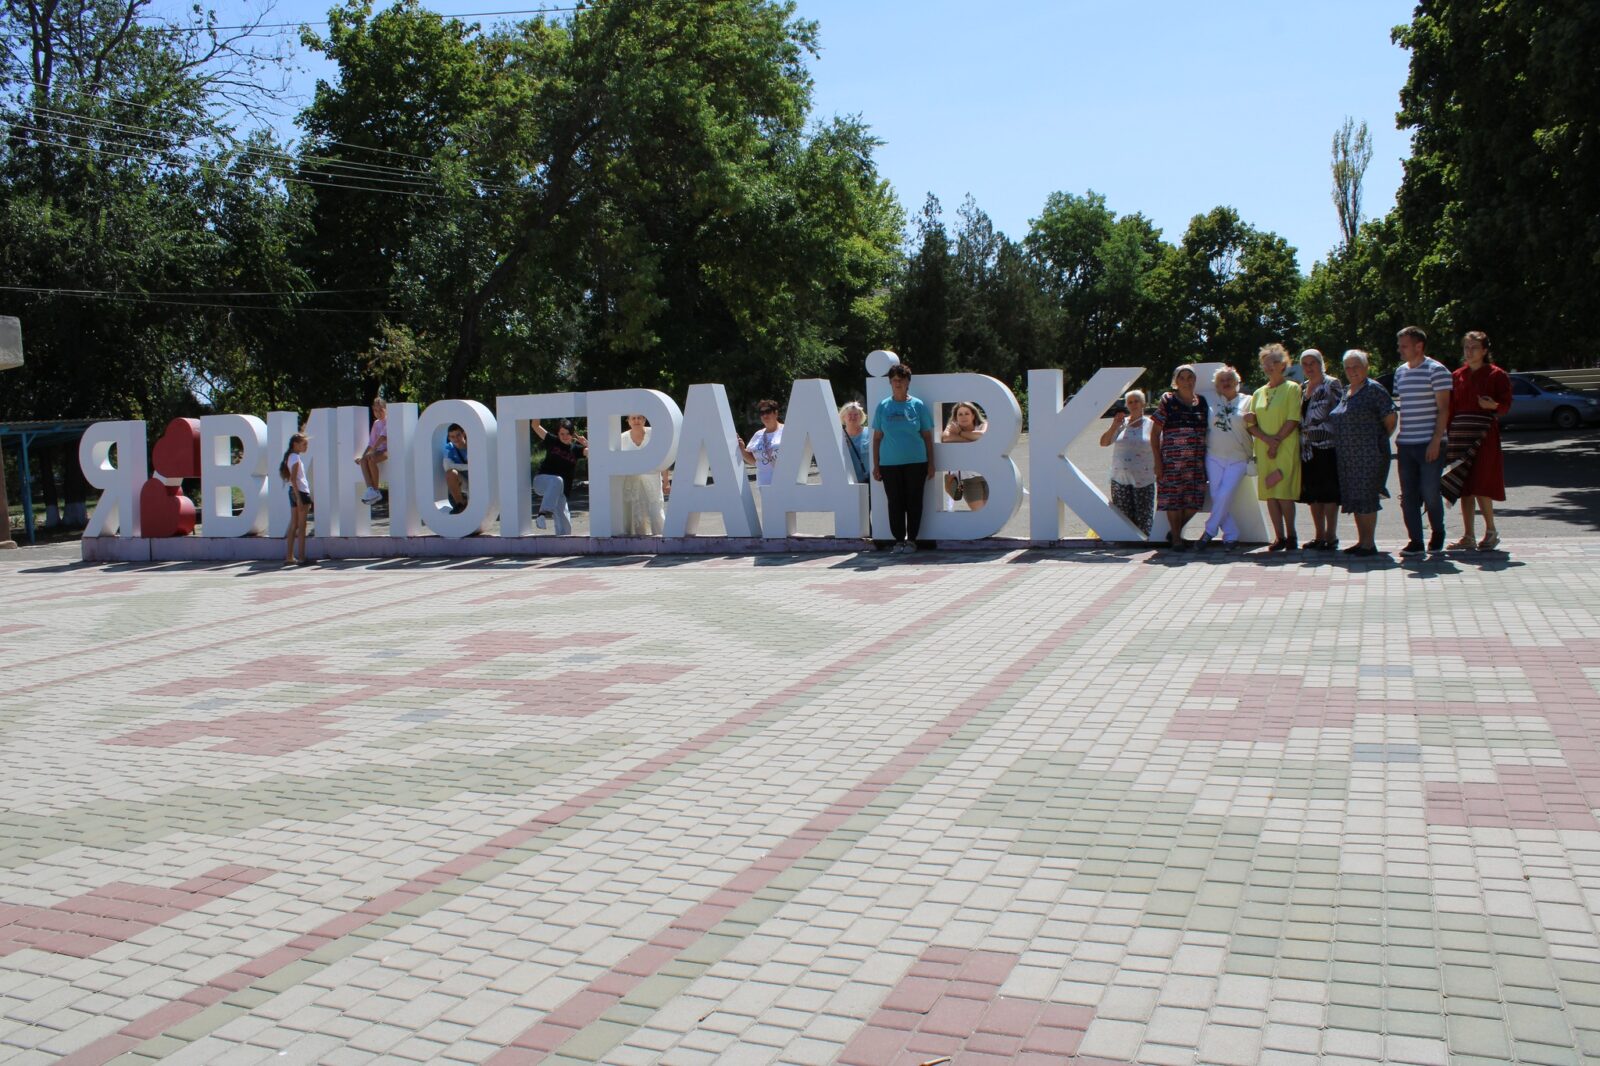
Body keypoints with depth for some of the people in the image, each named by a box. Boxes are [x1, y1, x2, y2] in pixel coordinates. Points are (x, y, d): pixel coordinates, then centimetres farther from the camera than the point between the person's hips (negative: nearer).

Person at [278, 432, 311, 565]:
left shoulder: (291, 456, 15)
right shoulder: (296, 457, -12)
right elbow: (293, 478, -19)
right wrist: (299, 498, -22)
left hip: (293, 492, 9)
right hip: (300, 492, -9)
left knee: (293, 525, 10)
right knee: (301, 525, -4)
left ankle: (289, 556, 11)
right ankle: (302, 557, -2)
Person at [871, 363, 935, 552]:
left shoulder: (918, 405, 3)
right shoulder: (883, 406, 6)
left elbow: (927, 436, 5)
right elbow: (877, 437, 8)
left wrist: (931, 464, 2)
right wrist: (876, 465, 5)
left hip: (915, 462, -1)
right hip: (889, 464, 1)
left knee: (914, 501, 3)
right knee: (895, 502, 4)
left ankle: (911, 539, 12)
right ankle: (899, 539, 13)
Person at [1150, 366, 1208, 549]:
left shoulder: (1202, 402, 11)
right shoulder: (1167, 401, 0)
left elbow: (1208, 431, 17)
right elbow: (1154, 433, -1)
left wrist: (1208, 458, 8)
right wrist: (1157, 461, -8)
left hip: (1197, 460, 4)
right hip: (1172, 458, -4)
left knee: (1194, 501, 1)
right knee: (1174, 499, -2)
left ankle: (1175, 531, 22)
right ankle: (1176, 538, 13)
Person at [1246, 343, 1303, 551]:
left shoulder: (1292, 388, 1)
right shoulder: (1259, 393, 16)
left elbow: (1293, 420, -7)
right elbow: (1251, 424, 9)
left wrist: (1277, 441, -13)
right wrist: (1267, 439, -8)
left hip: (1286, 448, -5)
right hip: (1264, 450, 5)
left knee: (1283, 492, -11)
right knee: (1270, 494, 2)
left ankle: (1291, 536, 0)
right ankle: (1279, 537, 7)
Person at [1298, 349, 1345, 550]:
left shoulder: (1332, 385, -5)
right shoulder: (1302, 388, 15)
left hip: (1327, 446, -7)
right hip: (1307, 448, 7)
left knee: (1328, 492, -4)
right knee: (1312, 494, 8)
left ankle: (1331, 537, 1)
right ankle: (1320, 536, 16)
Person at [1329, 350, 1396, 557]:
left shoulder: (1373, 389, -7)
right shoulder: (1346, 392, 15)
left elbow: (1390, 419, -10)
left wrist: (1378, 440, 1)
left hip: (1368, 454, -8)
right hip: (1347, 456, 8)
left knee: (1365, 498, -7)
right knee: (1354, 498, 10)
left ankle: (1369, 543, -1)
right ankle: (1362, 541, 17)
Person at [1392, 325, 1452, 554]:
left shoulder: (1436, 370, -6)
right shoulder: (1400, 371, 14)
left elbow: (1443, 408, -9)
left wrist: (1436, 441, -16)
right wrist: (1396, 438, 12)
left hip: (1429, 443, -6)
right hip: (1405, 443, 6)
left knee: (1430, 493, -2)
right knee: (1408, 496, 4)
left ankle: (1437, 533, 19)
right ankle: (1415, 541, 10)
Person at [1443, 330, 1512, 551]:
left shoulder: (1497, 375, -1)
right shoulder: (1457, 376, 12)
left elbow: (1506, 405, -3)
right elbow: (1451, 407, 12)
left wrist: (1493, 405, -24)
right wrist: (1446, 433, 4)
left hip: (1484, 434, -5)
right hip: (1460, 433, 5)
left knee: (1479, 485, -10)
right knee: (1464, 487, 4)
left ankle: (1491, 531, 7)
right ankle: (1468, 536, 9)